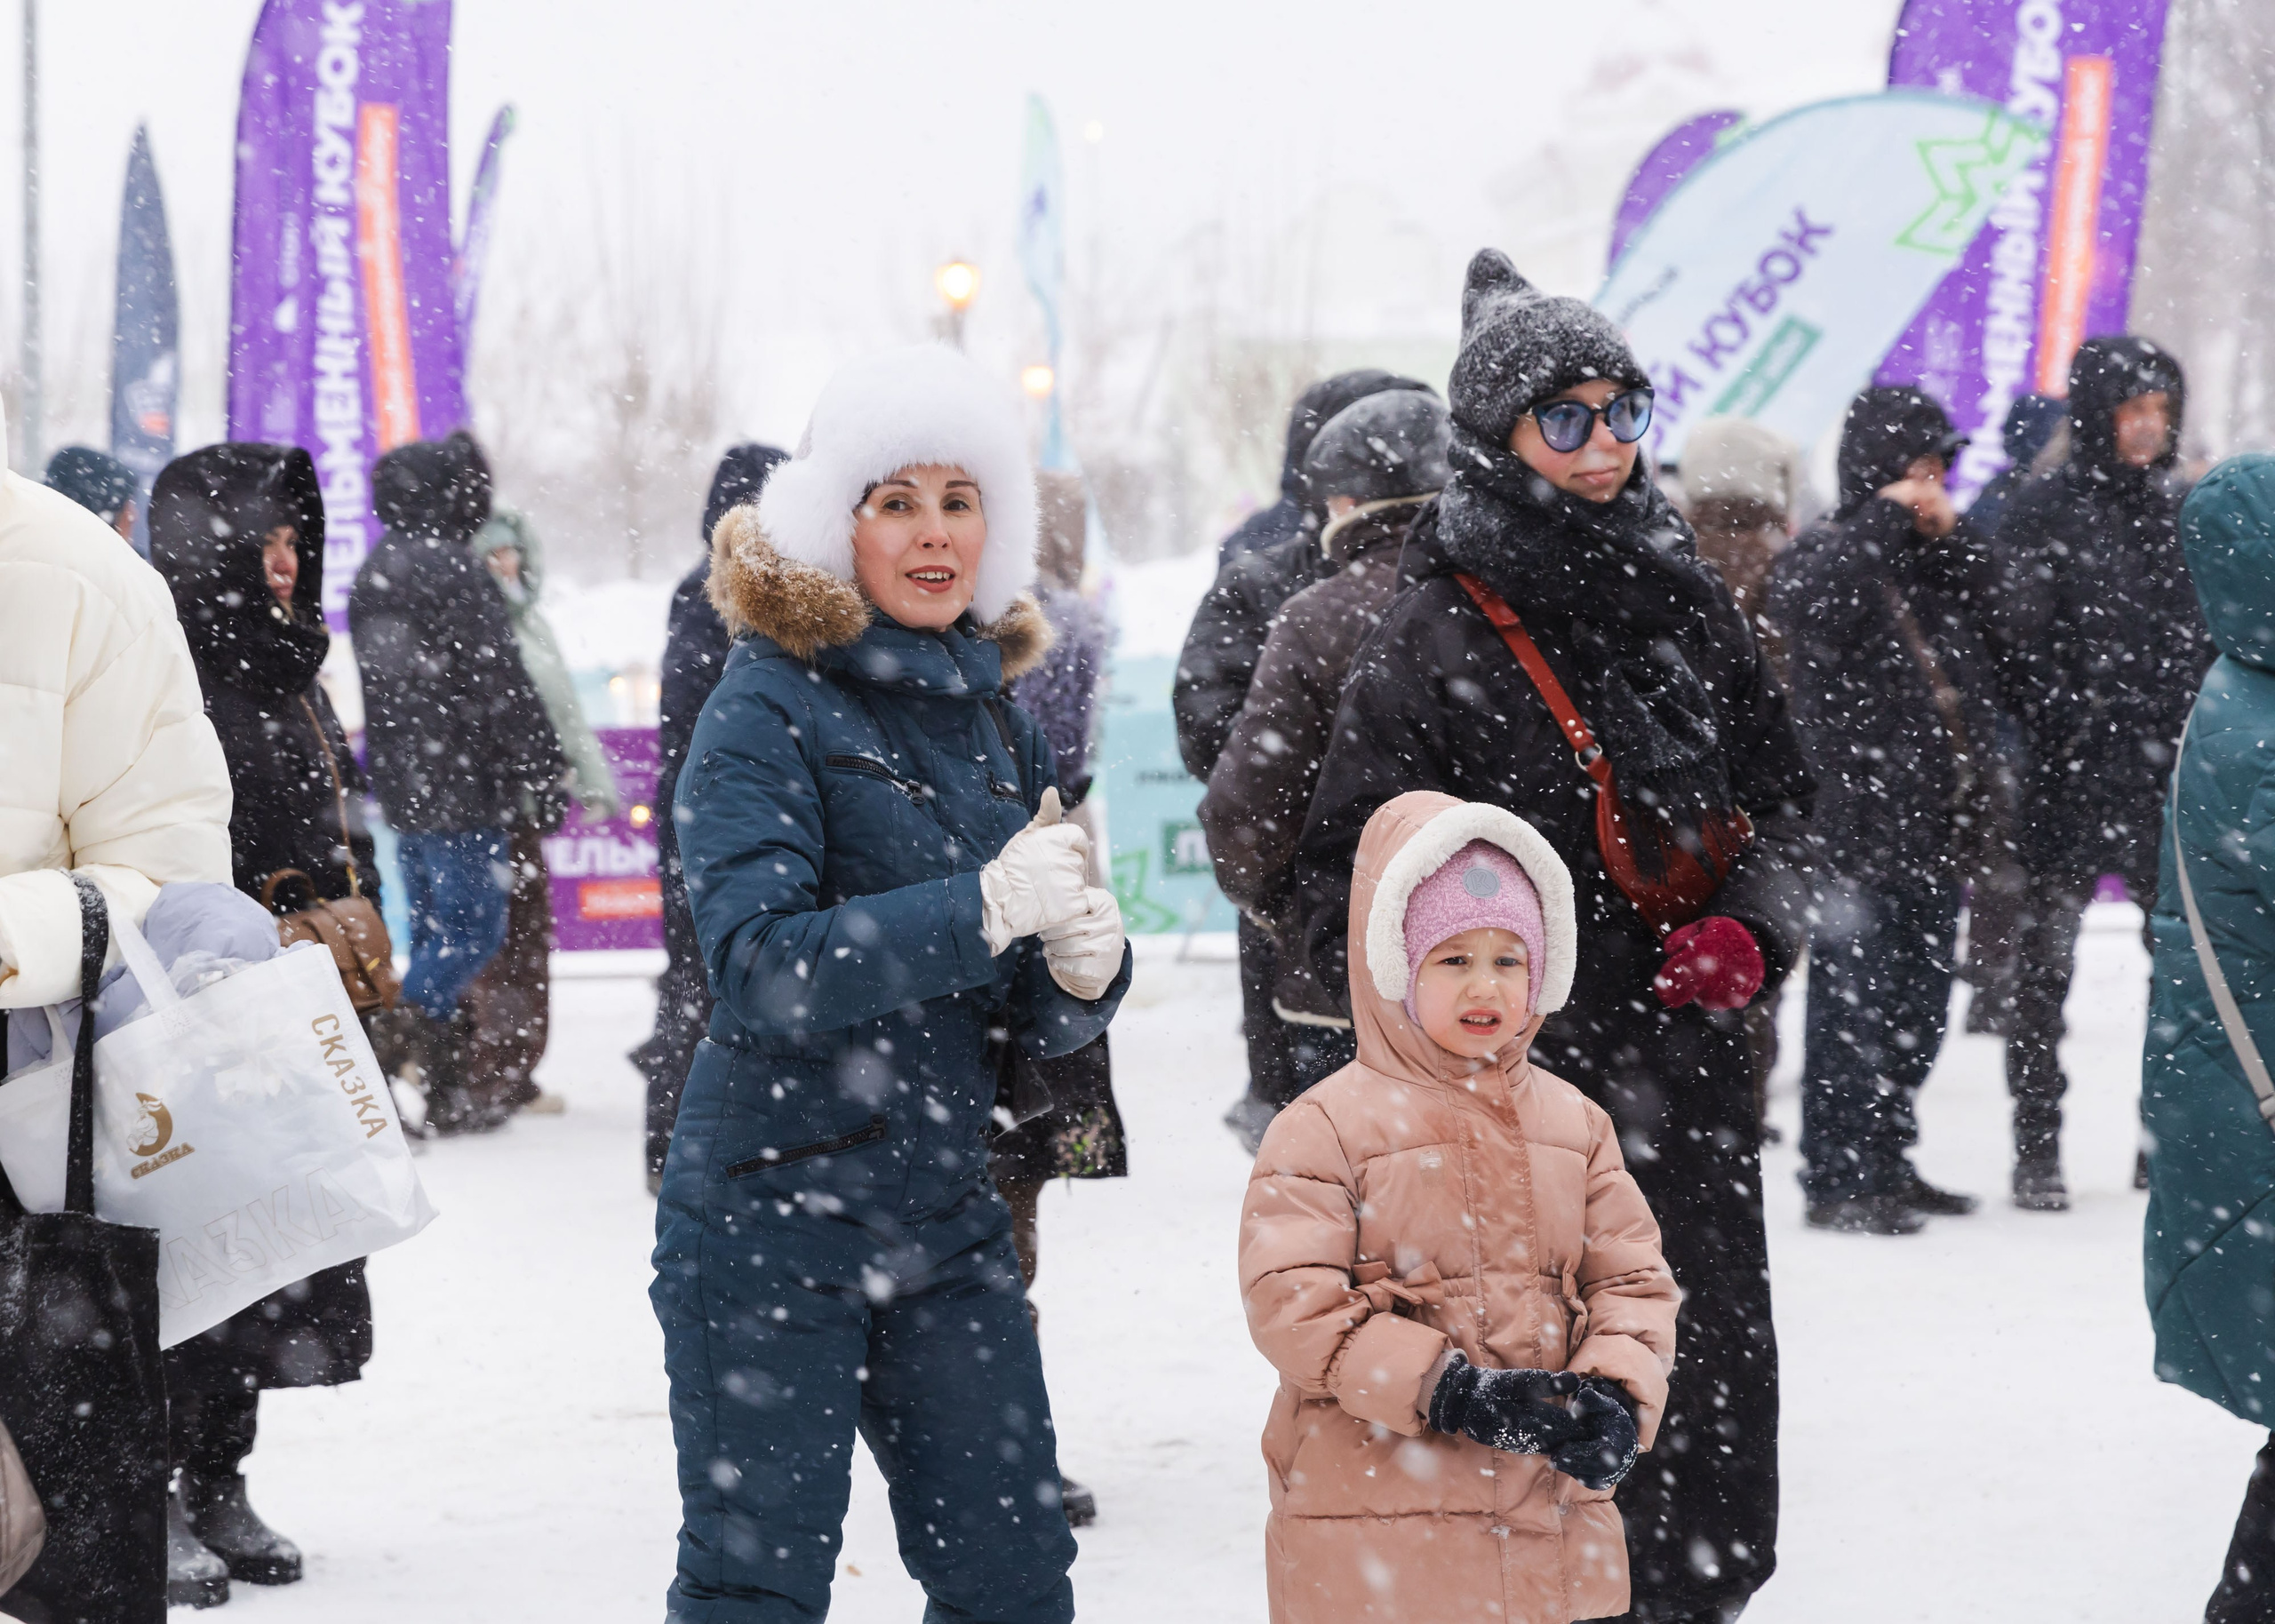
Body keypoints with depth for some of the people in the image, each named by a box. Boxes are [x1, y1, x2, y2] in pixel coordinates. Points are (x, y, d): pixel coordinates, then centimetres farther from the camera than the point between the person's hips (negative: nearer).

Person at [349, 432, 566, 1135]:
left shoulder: (372, 577, 13)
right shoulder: (454, 571, -15)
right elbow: (501, 684, -15)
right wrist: (545, 770, -9)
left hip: (401, 787, 9)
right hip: (463, 787, -9)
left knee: (434, 928, 13)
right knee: (475, 925, -5)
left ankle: (446, 1092, 13)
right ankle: (403, 1035, -22)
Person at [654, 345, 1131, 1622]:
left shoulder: (997, 721, 10)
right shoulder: (772, 704, -9)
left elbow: (1031, 1023, 13)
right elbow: (764, 966, -21)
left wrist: (1085, 967, -10)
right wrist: (984, 909, -27)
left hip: (947, 1217, 6)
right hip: (772, 1215, -6)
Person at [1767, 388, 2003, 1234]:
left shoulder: (1934, 558, 17)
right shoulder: (1827, 554, -5)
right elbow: (1811, 599, -26)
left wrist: (1950, 535, -2)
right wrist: (1883, 518, -21)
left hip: (1935, 826, 8)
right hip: (1857, 824, -8)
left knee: (1919, 1006, 14)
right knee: (1854, 1007, -6)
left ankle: (1886, 1160, 24)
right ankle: (1838, 1179, -2)